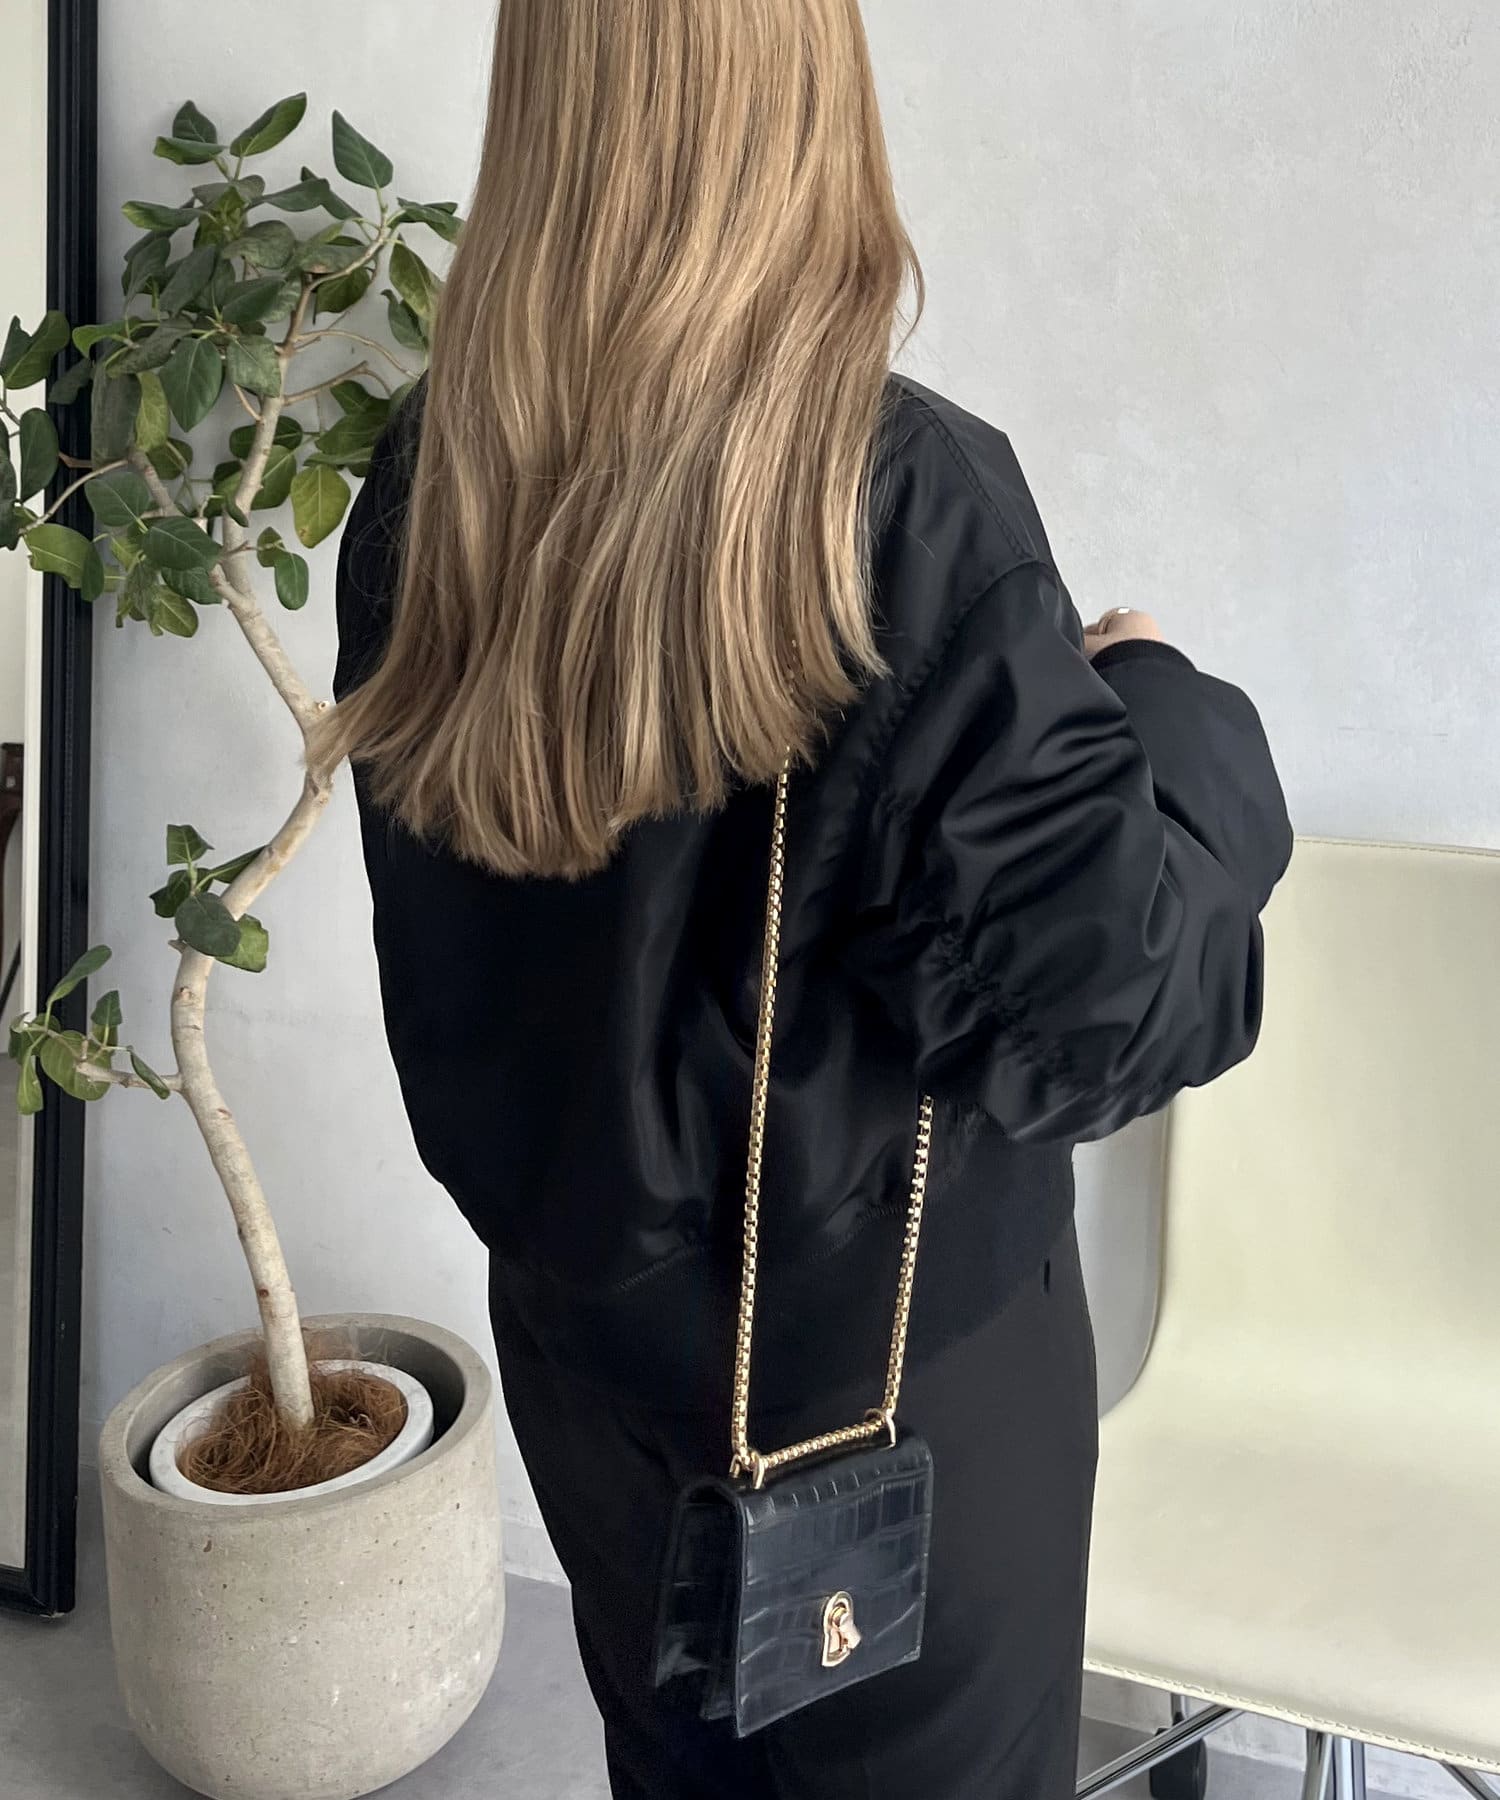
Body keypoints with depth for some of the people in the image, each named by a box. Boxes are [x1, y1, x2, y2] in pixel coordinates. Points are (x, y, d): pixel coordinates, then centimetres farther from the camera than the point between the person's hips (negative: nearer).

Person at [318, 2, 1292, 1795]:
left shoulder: (427, 477, -9)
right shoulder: (906, 500, -25)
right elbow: (1090, 988, -21)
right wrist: (1171, 713, -7)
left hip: (577, 1312, 5)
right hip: (885, 1345, -4)